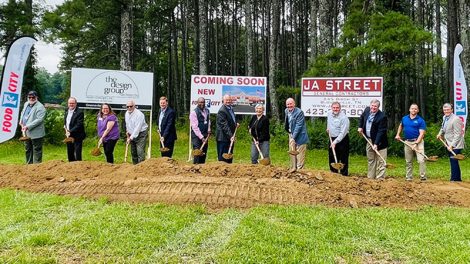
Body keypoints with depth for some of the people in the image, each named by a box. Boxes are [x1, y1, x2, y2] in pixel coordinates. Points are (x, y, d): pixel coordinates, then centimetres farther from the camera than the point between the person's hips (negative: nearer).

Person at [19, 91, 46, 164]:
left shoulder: (40, 107, -15)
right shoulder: (26, 104, 12)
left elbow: (39, 119, -23)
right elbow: (22, 113, 30)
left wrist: (28, 126, -25)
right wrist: (21, 121, 12)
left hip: (36, 134, -9)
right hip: (26, 133, 9)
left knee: (36, 151, -2)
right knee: (28, 150, 19)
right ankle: (29, 164, 31)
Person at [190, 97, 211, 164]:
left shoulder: (207, 111, 9)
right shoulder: (194, 112, -12)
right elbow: (195, 127, -15)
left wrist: (209, 129, 7)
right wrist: (201, 137, -18)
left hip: (205, 136, 6)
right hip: (197, 136, -6)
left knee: (204, 153, 9)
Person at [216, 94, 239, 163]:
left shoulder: (231, 109, 13)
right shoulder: (222, 111, -16)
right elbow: (224, 125, -22)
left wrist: (235, 124, 10)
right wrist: (230, 136, -26)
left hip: (230, 137, 9)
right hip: (223, 138, -9)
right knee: (223, 157, -3)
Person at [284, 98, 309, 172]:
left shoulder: (299, 112, -20)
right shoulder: (286, 111, 5)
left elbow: (298, 126, -23)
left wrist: (294, 137, -25)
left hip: (299, 136, -8)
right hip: (291, 134, 8)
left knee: (299, 154, -3)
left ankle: (299, 169, 4)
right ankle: (293, 169, 26)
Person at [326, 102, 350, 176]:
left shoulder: (343, 118, -21)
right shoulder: (329, 113, 1)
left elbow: (343, 133, -25)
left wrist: (335, 142, -29)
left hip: (342, 139, -7)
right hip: (332, 138, 7)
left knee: (343, 158, -3)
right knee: (331, 157, 14)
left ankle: (344, 174, 5)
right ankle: (333, 172, 28)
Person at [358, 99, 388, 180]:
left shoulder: (382, 116, -21)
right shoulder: (367, 110, 0)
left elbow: (381, 131, -23)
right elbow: (362, 117, 24)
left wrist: (376, 144, -27)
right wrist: (360, 127, 11)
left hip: (379, 141, -7)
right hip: (369, 140, 7)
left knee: (380, 161, -3)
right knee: (370, 160, 15)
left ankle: (380, 178, 1)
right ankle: (370, 177, 25)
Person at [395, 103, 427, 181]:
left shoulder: (420, 120, -7)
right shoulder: (404, 118, 7)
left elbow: (421, 134, -13)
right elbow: (401, 126, 29)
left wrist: (416, 143, -22)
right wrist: (398, 135, 17)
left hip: (418, 141, -4)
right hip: (407, 142, 4)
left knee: (421, 160, -15)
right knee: (408, 161, 11)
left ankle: (423, 177, -9)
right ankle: (409, 178, 20)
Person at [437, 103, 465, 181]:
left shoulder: (455, 119, -18)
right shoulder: (444, 117, 9)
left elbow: (457, 135, -20)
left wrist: (452, 145, -25)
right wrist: (440, 133, 11)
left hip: (455, 145, -9)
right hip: (449, 144, 9)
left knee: (454, 162, -11)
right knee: (453, 162, 15)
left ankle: (454, 179, -5)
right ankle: (458, 179, 26)